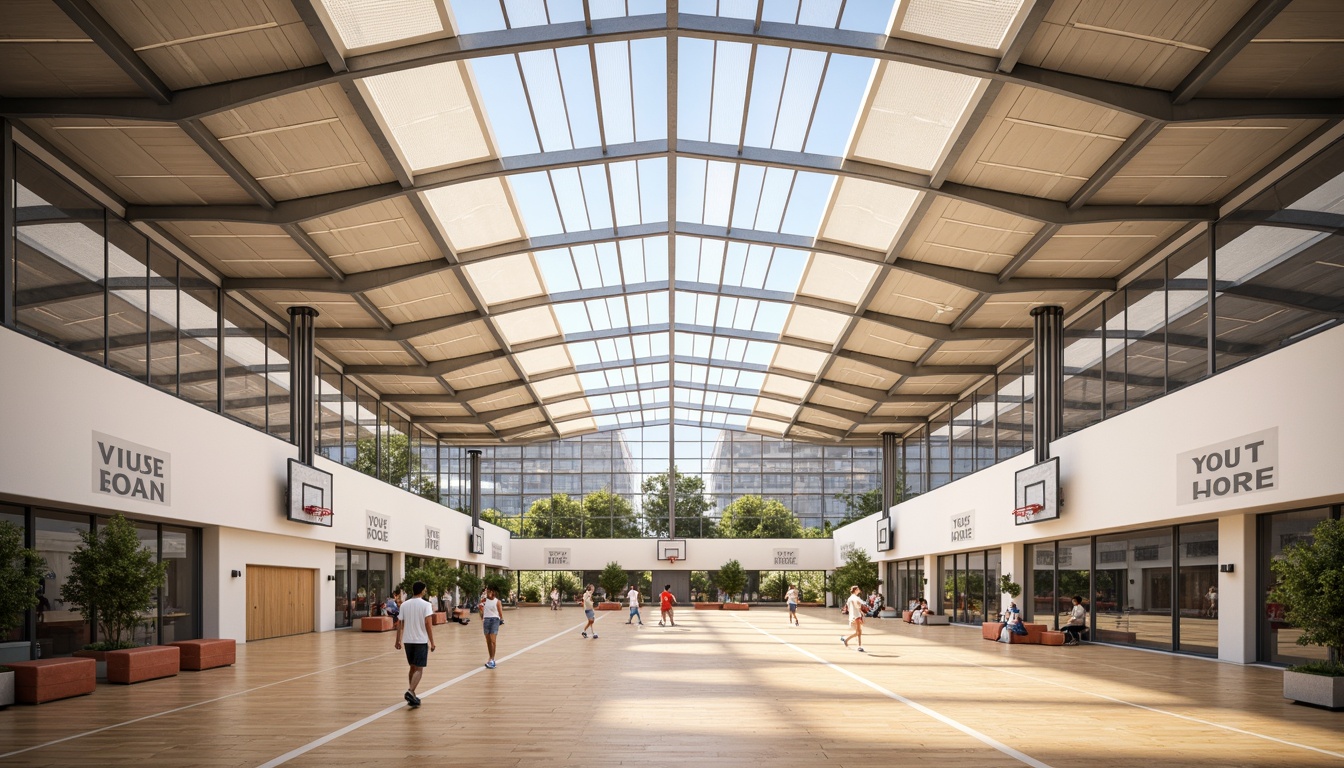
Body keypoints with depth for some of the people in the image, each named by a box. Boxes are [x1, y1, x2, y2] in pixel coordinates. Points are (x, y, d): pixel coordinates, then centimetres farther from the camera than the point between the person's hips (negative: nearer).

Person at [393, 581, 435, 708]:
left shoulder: (404, 604, 5)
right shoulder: (426, 604, -9)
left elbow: (399, 624, 5)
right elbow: (428, 624, -15)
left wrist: (398, 641, 12)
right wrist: (432, 642, -11)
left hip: (408, 640, 5)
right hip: (421, 641, -5)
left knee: (413, 667, 18)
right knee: (419, 669, -2)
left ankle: (412, 696, 19)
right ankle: (410, 691, -21)